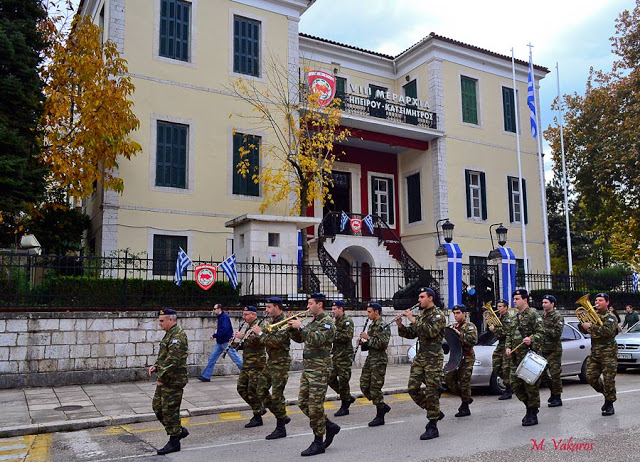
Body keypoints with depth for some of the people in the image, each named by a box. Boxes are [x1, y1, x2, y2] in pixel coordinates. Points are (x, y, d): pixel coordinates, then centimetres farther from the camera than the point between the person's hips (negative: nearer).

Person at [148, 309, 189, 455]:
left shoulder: (178, 335, -18)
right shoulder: (169, 334, 15)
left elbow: (173, 360, -24)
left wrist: (161, 377, -20)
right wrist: (156, 366, 9)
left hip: (173, 381, -10)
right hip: (165, 380, 10)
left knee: (169, 410, -3)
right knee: (157, 406, 15)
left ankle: (174, 442, 10)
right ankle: (179, 431, 26)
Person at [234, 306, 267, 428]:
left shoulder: (258, 325, -11)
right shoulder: (248, 326, 18)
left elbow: (259, 341, -26)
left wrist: (243, 336, -26)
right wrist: (238, 343, 6)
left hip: (256, 363, -10)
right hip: (247, 363, 10)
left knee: (253, 390, -6)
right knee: (241, 388, 9)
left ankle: (257, 417, 5)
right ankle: (259, 408, 21)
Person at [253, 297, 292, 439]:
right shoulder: (272, 322, 14)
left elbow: (276, 342, -27)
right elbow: (266, 341, 21)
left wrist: (260, 333, -18)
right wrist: (256, 331, 6)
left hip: (280, 364, -9)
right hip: (270, 363, 9)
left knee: (277, 395, -4)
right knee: (261, 392, 10)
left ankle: (280, 429, 8)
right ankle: (282, 417, 21)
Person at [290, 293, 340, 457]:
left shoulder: (326, 322, -11)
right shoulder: (312, 322, 16)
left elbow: (317, 340, -26)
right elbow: (299, 339, 19)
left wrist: (300, 327, -21)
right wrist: (293, 326, 3)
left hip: (319, 369, -9)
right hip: (307, 368, 9)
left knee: (315, 405, -5)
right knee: (303, 402, 10)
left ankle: (318, 443, 6)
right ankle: (329, 426, 22)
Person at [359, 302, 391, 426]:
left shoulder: (383, 326, -11)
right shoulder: (371, 325, 16)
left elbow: (383, 344, -22)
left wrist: (368, 338, -18)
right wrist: (363, 343, 4)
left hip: (379, 360, -9)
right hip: (370, 359, 9)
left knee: (375, 388, -5)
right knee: (364, 386, 8)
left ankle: (380, 417, 7)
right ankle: (383, 406, 23)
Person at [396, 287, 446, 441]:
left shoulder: (438, 315, -8)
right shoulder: (421, 315, 16)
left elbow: (431, 332, -24)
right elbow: (411, 334, 16)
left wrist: (413, 320, -23)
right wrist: (401, 326, -2)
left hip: (433, 357, -8)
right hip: (420, 356, 8)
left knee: (431, 391, -5)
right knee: (413, 388, 4)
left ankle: (432, 428, 3)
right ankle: (435, 412, 22)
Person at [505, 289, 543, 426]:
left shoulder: (533, 314, -5)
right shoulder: (515, 317, 19)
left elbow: (540, 333, -12)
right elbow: (509, 334, 22)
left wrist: (531, 340, -29)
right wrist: (508, 347, 7)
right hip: (515, 357, 8)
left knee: (531, 385, -3)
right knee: (515, 384, 8)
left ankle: (533, 415, 7)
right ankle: (530, 406, 26)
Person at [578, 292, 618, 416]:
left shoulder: (610, 317, -6)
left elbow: (608, 331, -24)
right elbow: (585, 330, 16)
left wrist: (591, 327, -24)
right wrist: (582, 323, -4)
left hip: (608, 353, -6)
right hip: (594, 352, 6)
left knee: (608, 380, -4)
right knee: (591, 377, 4)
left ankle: (609, 405, 9)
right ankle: (606, 394, 27)